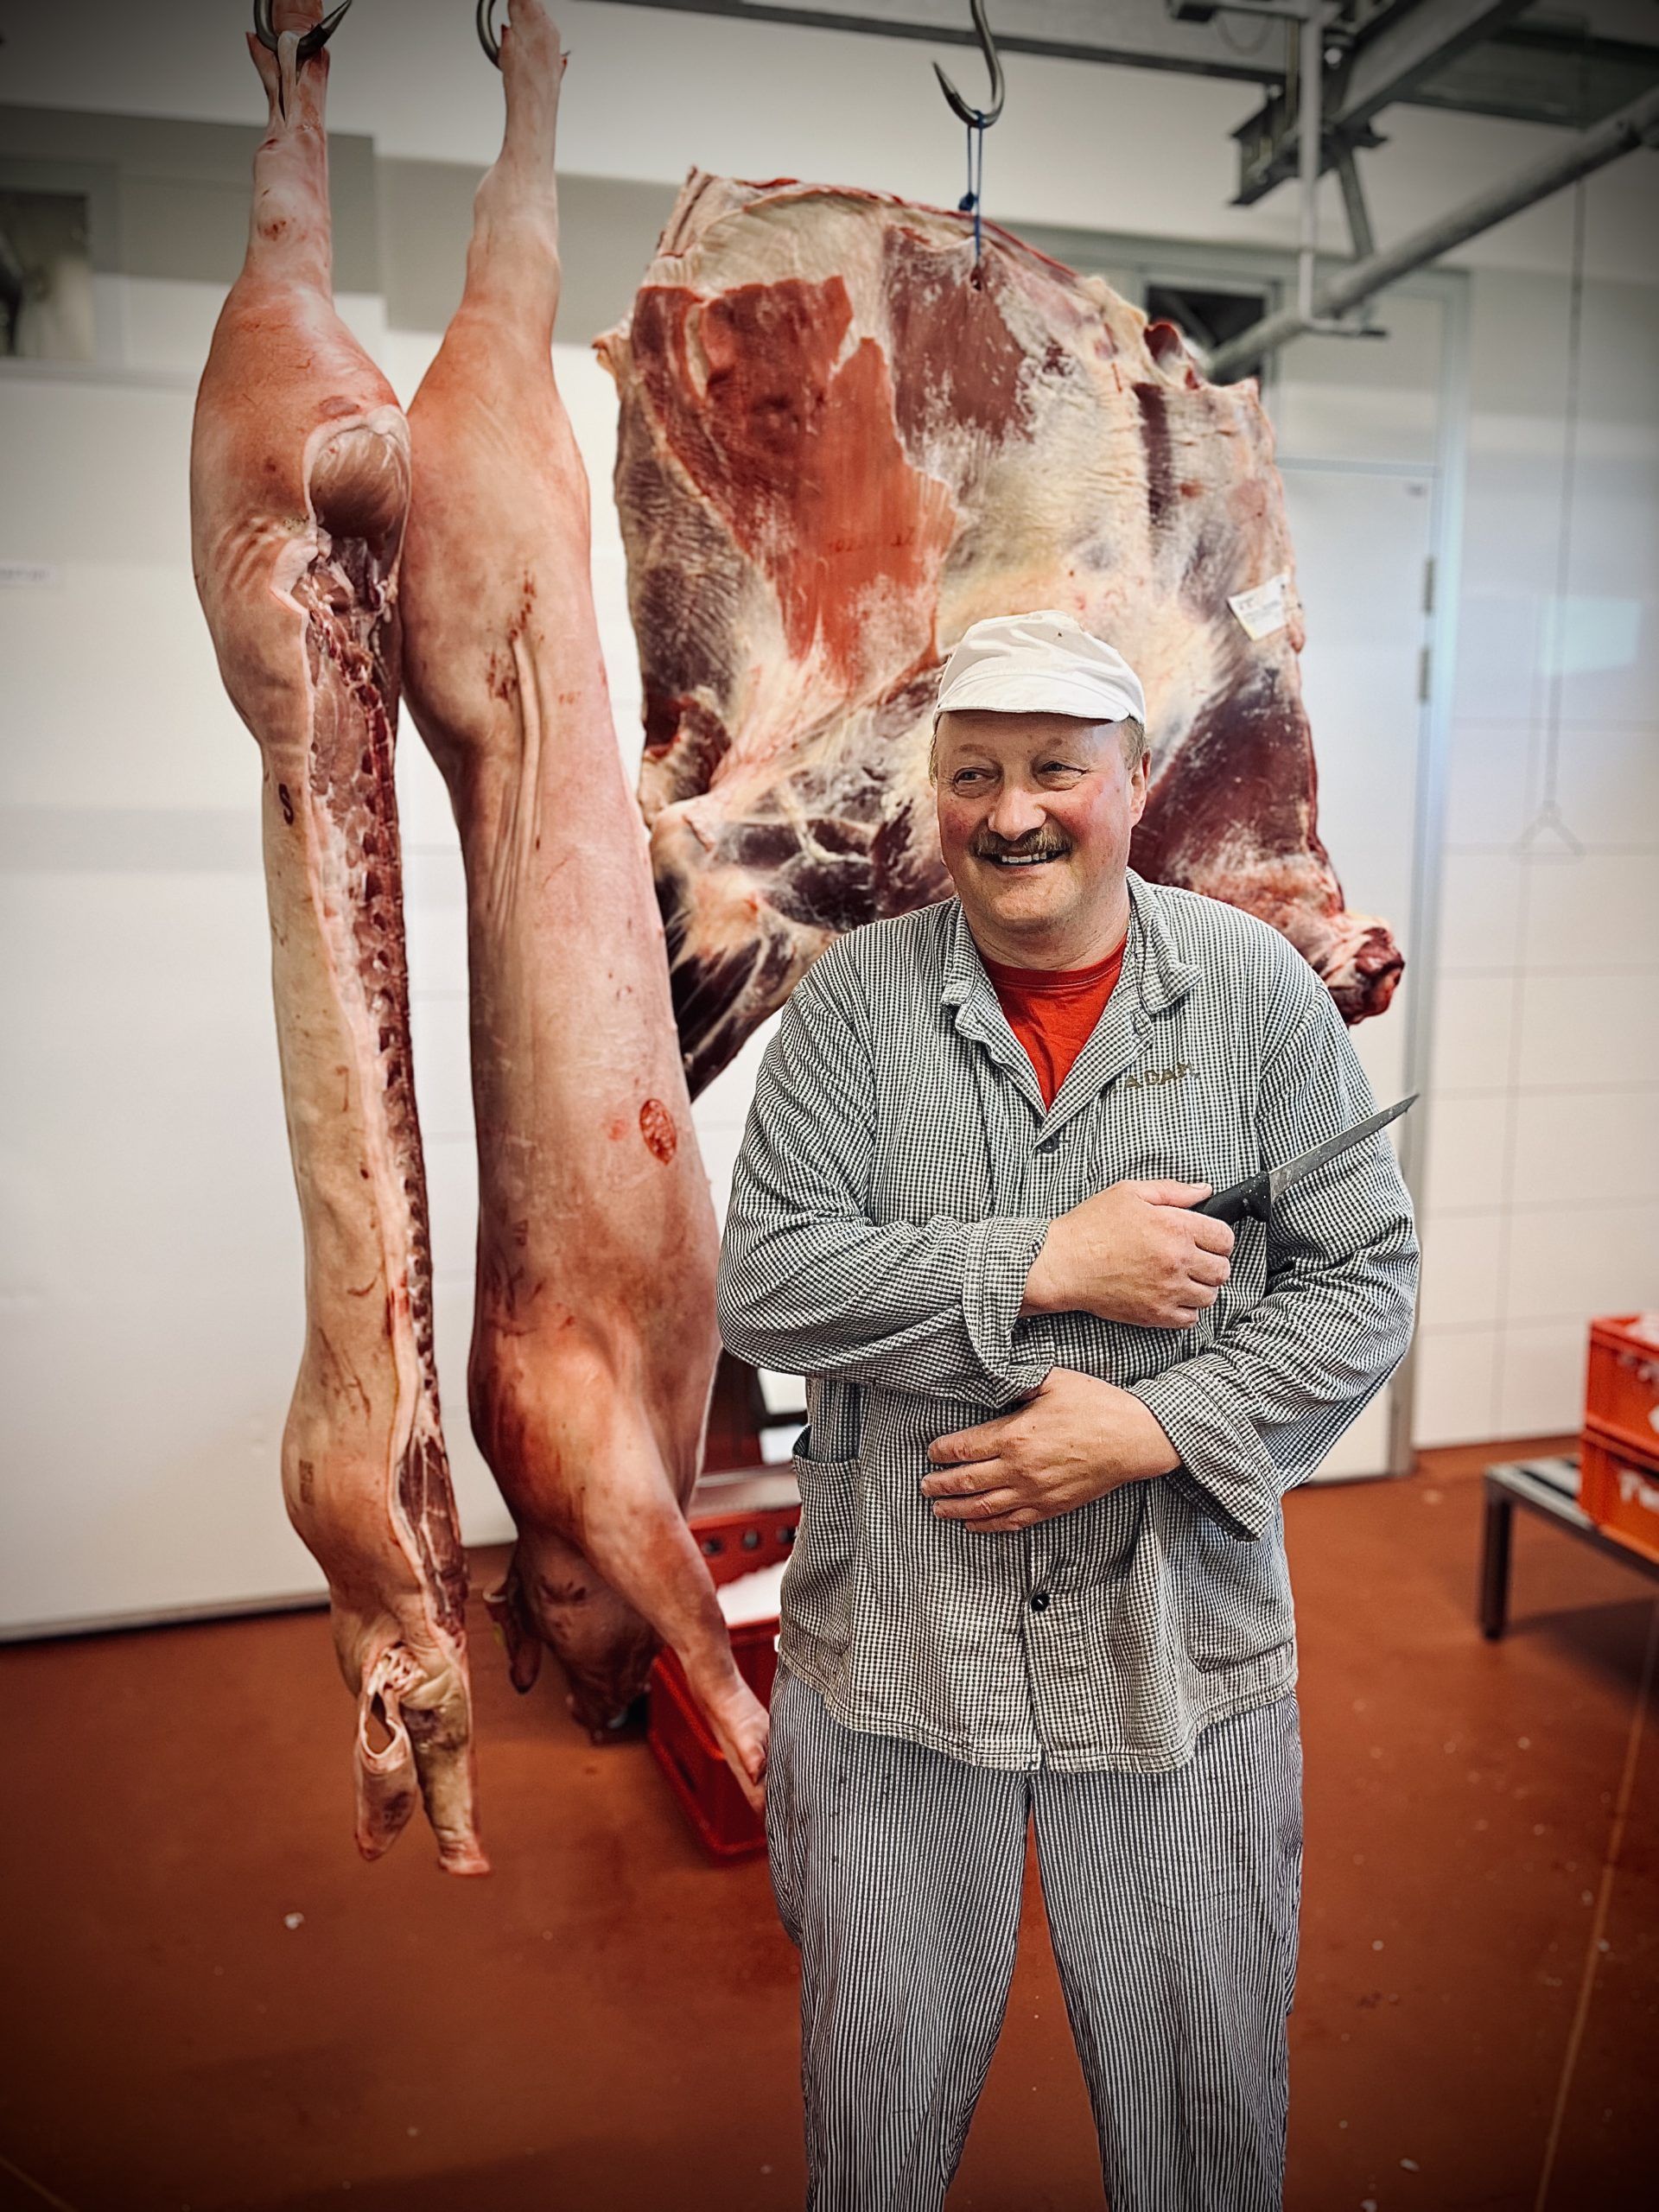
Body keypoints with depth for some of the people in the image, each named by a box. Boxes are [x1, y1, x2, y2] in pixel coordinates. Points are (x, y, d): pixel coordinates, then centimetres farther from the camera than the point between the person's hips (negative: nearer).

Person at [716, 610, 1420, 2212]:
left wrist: (1153, 1428, -16)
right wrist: (1047, 1262, -20)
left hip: (1181, 1654, 1)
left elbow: (1365, 1283, -3)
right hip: (894, 1647, 0)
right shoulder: (855, 996, -5)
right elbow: (762, 1282, -12)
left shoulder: (1256, 988, -3)